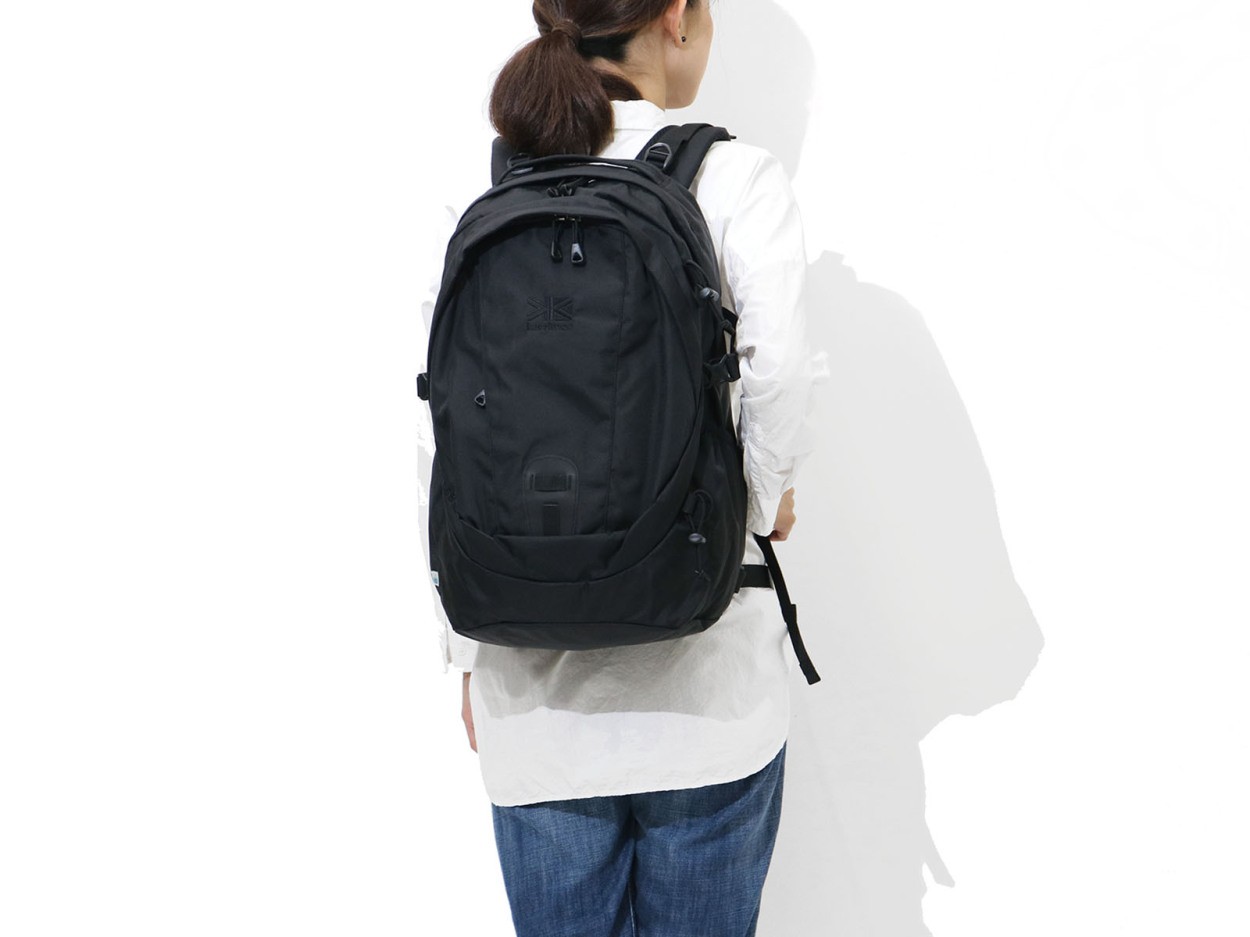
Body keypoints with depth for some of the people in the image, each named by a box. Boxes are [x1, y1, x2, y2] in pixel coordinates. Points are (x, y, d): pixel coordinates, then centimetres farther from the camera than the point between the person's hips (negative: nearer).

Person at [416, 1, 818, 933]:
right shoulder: (734, 175, -6)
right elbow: (776, 367, -25)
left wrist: (468, 651, 12)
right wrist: (767, 498, -5)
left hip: (533, 676, 3)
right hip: (699, 673, -3)